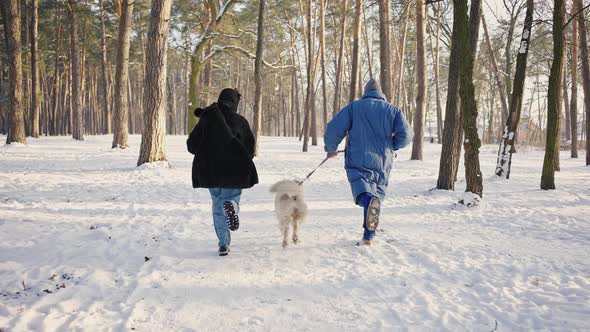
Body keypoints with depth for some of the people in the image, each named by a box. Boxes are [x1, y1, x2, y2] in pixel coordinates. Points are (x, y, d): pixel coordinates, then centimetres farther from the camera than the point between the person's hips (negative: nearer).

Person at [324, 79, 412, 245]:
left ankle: (369, 201, -50)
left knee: (363, 192, -12)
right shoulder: (393, 110, 9)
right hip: (383, 163, 3)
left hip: (358, 161, -3)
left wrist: (331, 148, 15)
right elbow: (405, 134, -2)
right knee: (378, 193, 15)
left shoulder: (353, 107, 4)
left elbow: (333, 129, -2)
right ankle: (368, 237, 20)